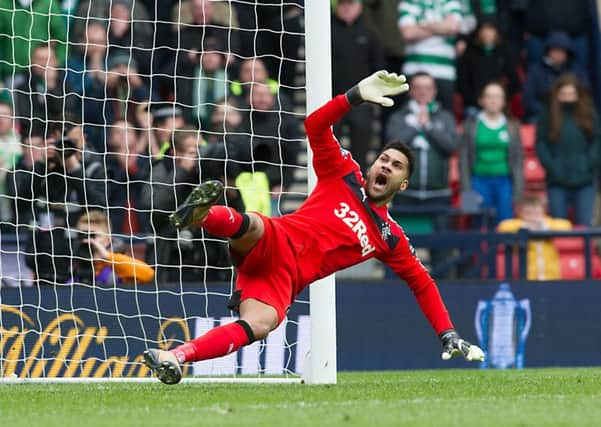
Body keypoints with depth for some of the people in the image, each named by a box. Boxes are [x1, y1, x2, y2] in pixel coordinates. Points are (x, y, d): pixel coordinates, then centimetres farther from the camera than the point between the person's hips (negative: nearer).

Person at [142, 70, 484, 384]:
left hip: (286, 279, 1)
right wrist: (356, 96, -6)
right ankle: (198, 215, -73)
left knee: (260, 325, -33)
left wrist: (449, 336, 19)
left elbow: (422, 283, 27)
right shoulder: (344, 175, 17)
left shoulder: (391, 238, 21)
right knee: (251, 226, -40)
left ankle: (174, 358, -47)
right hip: (273, 243, -1)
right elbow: (315, 126, 7)